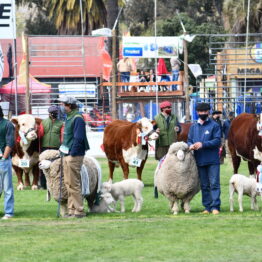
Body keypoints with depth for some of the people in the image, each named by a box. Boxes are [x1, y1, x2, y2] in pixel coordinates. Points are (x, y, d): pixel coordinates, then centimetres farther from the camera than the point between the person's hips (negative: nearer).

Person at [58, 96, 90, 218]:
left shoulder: (78, 119, -15)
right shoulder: (69, 117, 14)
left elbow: (78, 138, -20)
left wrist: (72, 153, -19)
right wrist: (63, 149, 13)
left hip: (74, 156, -10)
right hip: (67, 155, 10)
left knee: (74, 184, -7)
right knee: (68, 183, 13)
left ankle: (79, 211, -3)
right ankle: (71, 210, 18)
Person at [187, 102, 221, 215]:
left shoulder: (214, 125, 0)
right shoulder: (193, 127, 14)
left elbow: (217, 140, -8)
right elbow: (189, 140, 15)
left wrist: (203, 144, -18)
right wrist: (191, 145, -9)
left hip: (213, 160, -4)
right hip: (199, 160, 4)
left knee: (214, 183, -8)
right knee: (204, 185, 8)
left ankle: (215, 206, -8)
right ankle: (207, 207, 12)